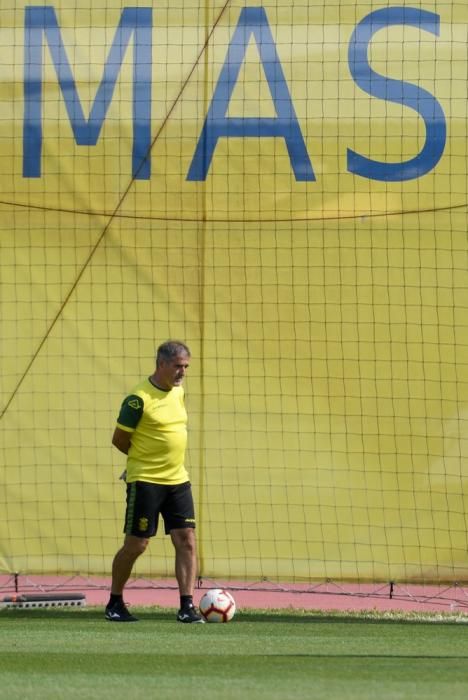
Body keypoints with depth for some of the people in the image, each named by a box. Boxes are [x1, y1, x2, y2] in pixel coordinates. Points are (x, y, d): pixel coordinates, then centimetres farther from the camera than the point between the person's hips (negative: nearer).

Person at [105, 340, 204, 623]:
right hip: (145, 481, -6)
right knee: (136, 545, -1)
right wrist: (146, 459, 4)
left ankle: (187, 605, -4)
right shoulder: (139, 399, -14)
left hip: (178, 480, 6)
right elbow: (119, 439, -7)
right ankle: (115, 603, 15)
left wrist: (167, 459, 12)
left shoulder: (179, 392, 9)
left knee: (186, 540, -4)